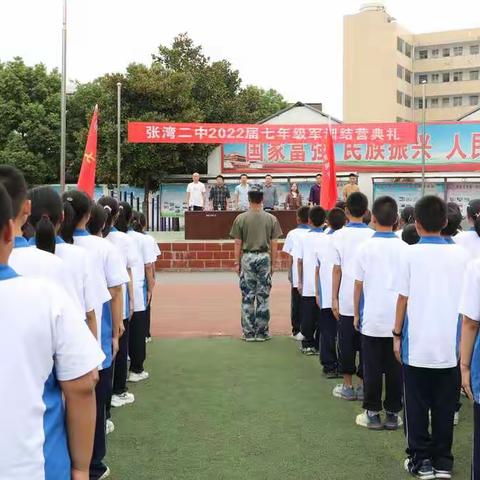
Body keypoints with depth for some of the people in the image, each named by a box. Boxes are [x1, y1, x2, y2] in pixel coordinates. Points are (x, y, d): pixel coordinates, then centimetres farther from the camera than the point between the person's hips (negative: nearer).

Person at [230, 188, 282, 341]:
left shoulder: (241, 218, -3)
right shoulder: (271, 219, 0)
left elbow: (238, 243, -2)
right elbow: (274, 244, 1)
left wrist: (237, 262, 6)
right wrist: (273, 263, 9)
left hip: (247, 257, -1)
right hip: (264, 257, 1)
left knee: (247, 297, 5)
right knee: (263, 297, 6)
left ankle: (249, 333, 9)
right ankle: (262, 333, 11)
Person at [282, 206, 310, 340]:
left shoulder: (292, 234, -3)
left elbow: (289, 257, 0)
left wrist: (289, 272, 12)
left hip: (297, 276, 0)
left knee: (296, 303, 8)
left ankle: (297, 330, 10)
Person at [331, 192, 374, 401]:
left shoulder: (339, 236, -5)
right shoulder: (373, 236, -3)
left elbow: (337, 270, -3)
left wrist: (334, 298, 4)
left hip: (346, 299, -1)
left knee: (346, 342, 7)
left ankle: (348, 386, 13)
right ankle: (364, 386, 14)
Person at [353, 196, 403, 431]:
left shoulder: (365, 247, -5)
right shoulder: (404, 248, -3)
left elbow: (358, 284, 0)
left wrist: (356, 314, 11)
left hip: (372, 318, -1)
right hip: (398, 319, 1)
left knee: (372, 368, 7)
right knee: (395, 367, 9)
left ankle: (373, 413, 13)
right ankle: (393, 413, 15)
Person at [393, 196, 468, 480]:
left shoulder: (411, 254, -7)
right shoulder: (461, 255, 0)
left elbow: (403, 298, -5)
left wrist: (397, 334, 5)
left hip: (417, 345, -2)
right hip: (451, 345, 2)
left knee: (417, 406, 10)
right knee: (444, 407, 12)